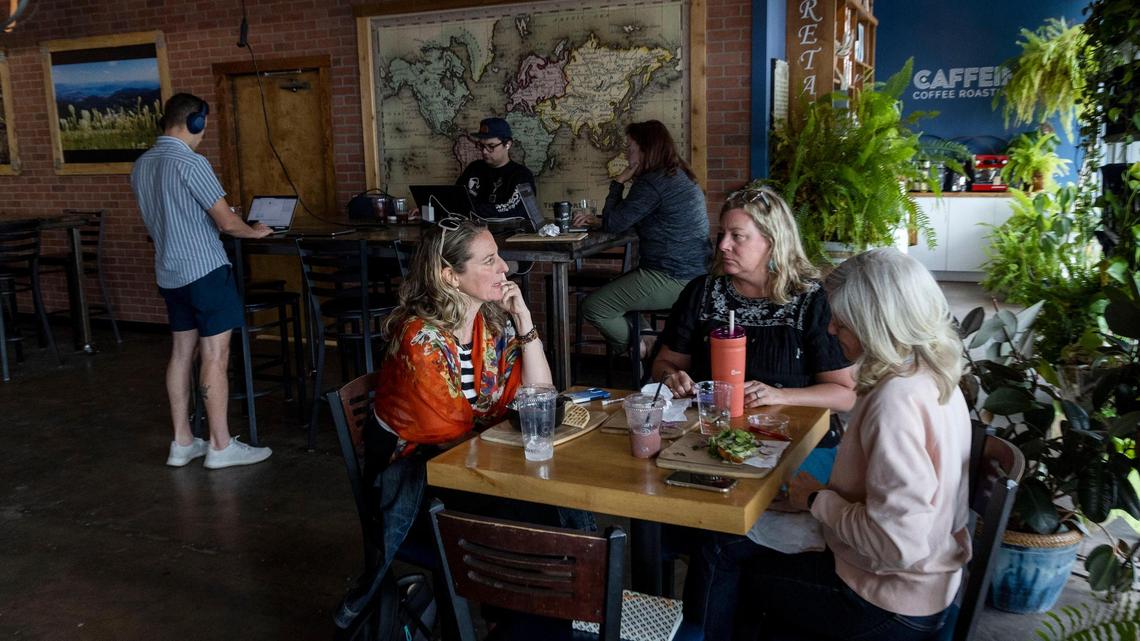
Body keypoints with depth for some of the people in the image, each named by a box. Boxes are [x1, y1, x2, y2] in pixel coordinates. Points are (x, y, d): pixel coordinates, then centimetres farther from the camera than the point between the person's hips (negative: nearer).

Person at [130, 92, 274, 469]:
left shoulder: (141, 165, 9)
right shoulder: (190, 163, -16)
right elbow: (228, 222, -16)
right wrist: (254, 232, 4)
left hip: (169, 273, 8)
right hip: (204, 270, -8)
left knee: (182, 352, 13)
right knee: (215, 356, -2)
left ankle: (182, 443, 18)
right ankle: (221, 447, 4)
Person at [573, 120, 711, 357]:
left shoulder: (653, 182, -17)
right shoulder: (678, 176, 17)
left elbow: (614, 224, -11)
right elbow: (626, 220, 23)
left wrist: (619, 182, 0)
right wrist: (596, 219, 15)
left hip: (671, 280, -11)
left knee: (592, 308, -6)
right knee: (608, 291, 22)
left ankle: (646, 353, 9)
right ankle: (650, 345, 13)